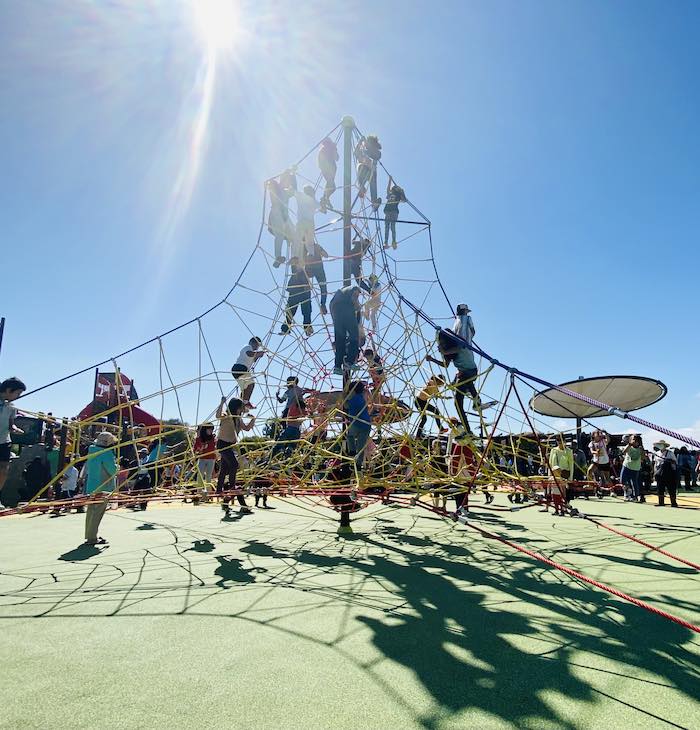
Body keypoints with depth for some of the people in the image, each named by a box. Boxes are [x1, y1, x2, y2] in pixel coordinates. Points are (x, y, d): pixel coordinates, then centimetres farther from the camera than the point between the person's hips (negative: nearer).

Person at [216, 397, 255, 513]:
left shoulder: (238, 419, 11)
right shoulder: (225, 416, -13)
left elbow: (247, 428, 14)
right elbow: (218, 416, -35)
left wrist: (253, 420, 1)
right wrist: (222, 403, -38)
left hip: (230, 445, 8)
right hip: (223, 444, -8)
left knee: (224, 470, 10)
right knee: (234, 464, -19)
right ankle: (231, 486, -8)